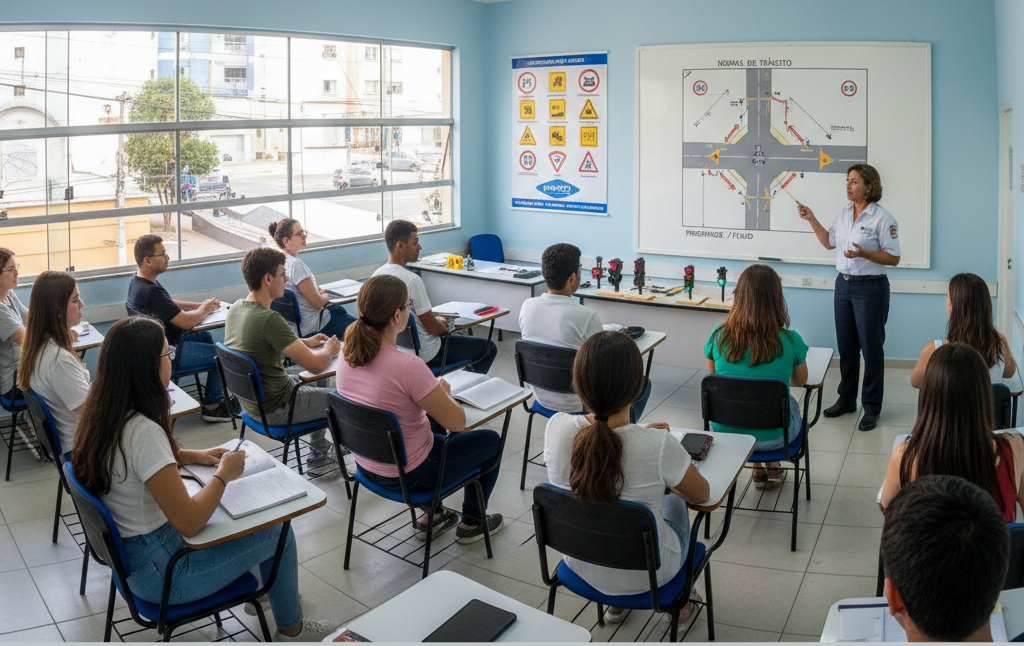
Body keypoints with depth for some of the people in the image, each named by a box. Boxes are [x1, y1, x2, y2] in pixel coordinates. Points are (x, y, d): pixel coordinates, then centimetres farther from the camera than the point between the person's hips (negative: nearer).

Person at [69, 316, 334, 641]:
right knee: (278, 531, 3)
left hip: (125, 549, 9)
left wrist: (191, 456, 7)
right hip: (157, 571, -9)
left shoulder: (104, 414, -5)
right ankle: (291, 630, 25)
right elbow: (190, 523, -30)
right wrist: (224, 473, -15)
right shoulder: (143, 431, -32)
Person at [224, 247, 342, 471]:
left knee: (319, 390, 31)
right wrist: (330, 350, -6)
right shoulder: (269, 319, -31)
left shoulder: (236, 308, -2)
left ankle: (318, 452, 42)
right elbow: (316, 365, -28)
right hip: (275, 410, -9)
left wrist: (304, 342, 15)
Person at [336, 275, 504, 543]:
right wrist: (443, 390, -4)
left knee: (442, 438, 35)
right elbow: (457, 422, -23)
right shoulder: (408, 367, -34)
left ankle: (430, 516, 39)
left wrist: (432, 391, 6)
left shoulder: (348, 352, -10)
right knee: (490, 441, 16)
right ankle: (471, 523, 33)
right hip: (407, 476, -7)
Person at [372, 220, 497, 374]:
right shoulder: (412, 280, -28)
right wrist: (443, 325, 0)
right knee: (489, 348, 9)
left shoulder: (377, 275, -2)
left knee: (460, 338, 34)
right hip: (426, 356, -9)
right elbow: (433, 328, -23)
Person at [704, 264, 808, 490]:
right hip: (772, 438, -1)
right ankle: (772, 468, 48)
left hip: (724, 432, 1)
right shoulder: (790, 341, -17)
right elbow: (800, 381, 4)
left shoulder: (718, 337, -13)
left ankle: (757, 470, 43)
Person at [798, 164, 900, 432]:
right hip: (844, 284, 6)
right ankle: (847, 400, 28)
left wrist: (863, 253, -24)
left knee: (871, 348, 1)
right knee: (846, 346, 14)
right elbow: (829, 242, 19)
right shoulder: (843, 212, 7)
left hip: (871, 288, -6)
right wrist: (811, 219, 9)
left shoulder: (882, 218, -12)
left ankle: (872, 409, 12)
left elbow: (893, 258, -11)